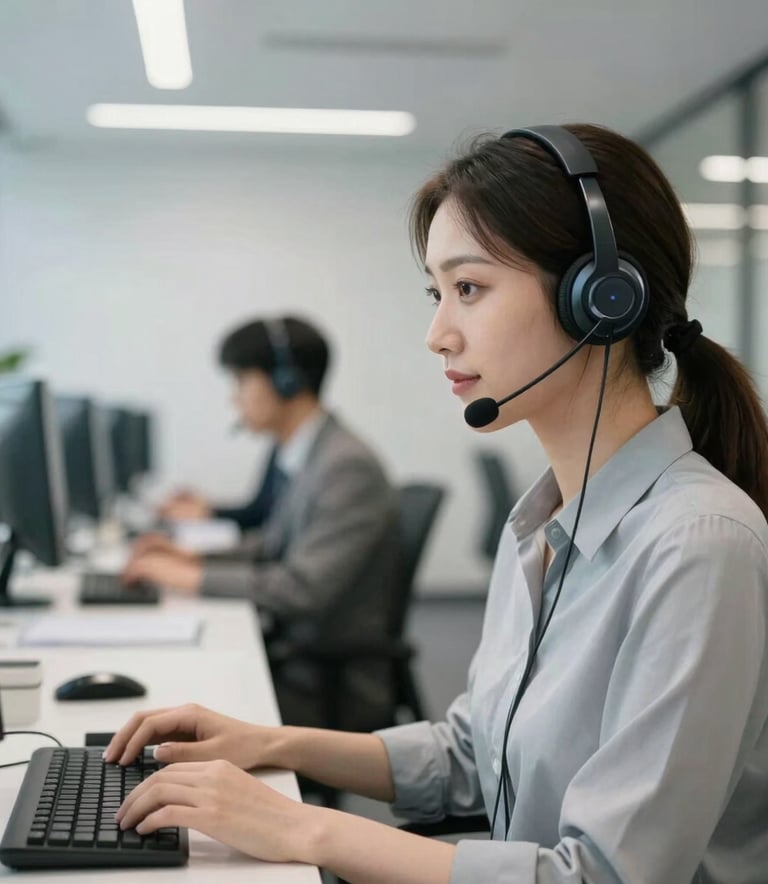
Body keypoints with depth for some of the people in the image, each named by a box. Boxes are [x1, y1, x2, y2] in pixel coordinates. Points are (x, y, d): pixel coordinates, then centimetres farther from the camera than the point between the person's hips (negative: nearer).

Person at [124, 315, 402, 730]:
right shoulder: (295, 455, 5)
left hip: (334, 689, -8)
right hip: (288, 656, 8)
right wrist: (195, 558, 5)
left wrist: (192, 578, -19)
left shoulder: (350, 466, -21)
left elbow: (302, 588, -26)